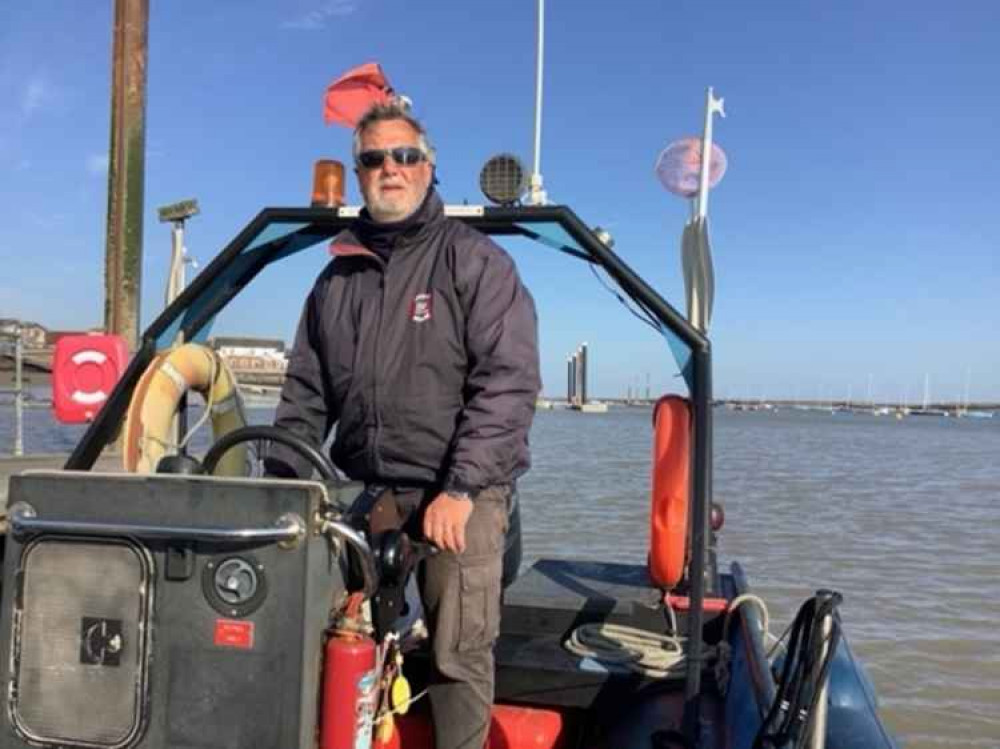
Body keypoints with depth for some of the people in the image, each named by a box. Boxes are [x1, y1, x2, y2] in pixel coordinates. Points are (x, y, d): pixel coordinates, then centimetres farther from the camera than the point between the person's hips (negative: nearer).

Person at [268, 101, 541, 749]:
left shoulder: (475, 260, -2)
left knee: (458, 657, -1)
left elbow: (508, 383, -11)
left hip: (461, 497, -4)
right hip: (363, 490, 5)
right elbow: (306, 396, 19)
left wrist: (460, 489, -18)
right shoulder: (339, 275, 15)